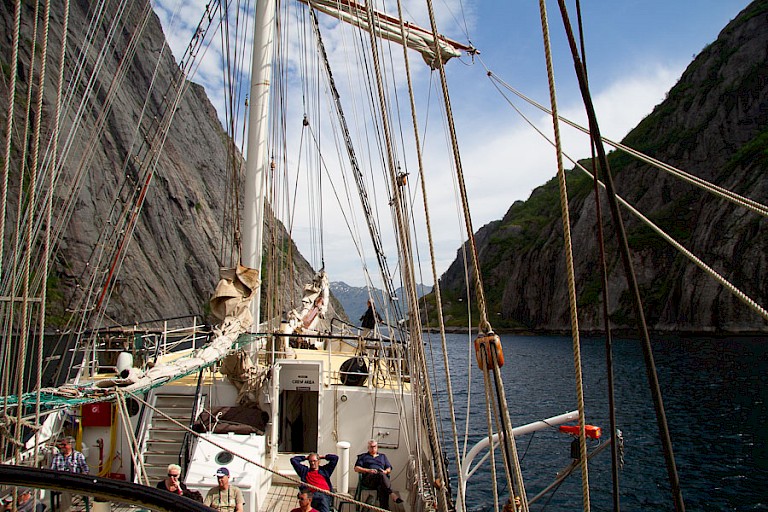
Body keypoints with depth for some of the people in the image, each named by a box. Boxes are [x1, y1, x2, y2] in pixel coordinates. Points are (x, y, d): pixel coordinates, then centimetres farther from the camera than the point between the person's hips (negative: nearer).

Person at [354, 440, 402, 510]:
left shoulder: (383, 456, 33)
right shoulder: (363, 456, 26)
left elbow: (389, 468, 25)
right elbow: (356, 468, 11)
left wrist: (385, 471, 0)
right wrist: (368, 470, -5)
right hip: (368, 479, -2)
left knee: (382, 488, -37)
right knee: (381, 475, -37)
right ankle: (392, 494, -48)